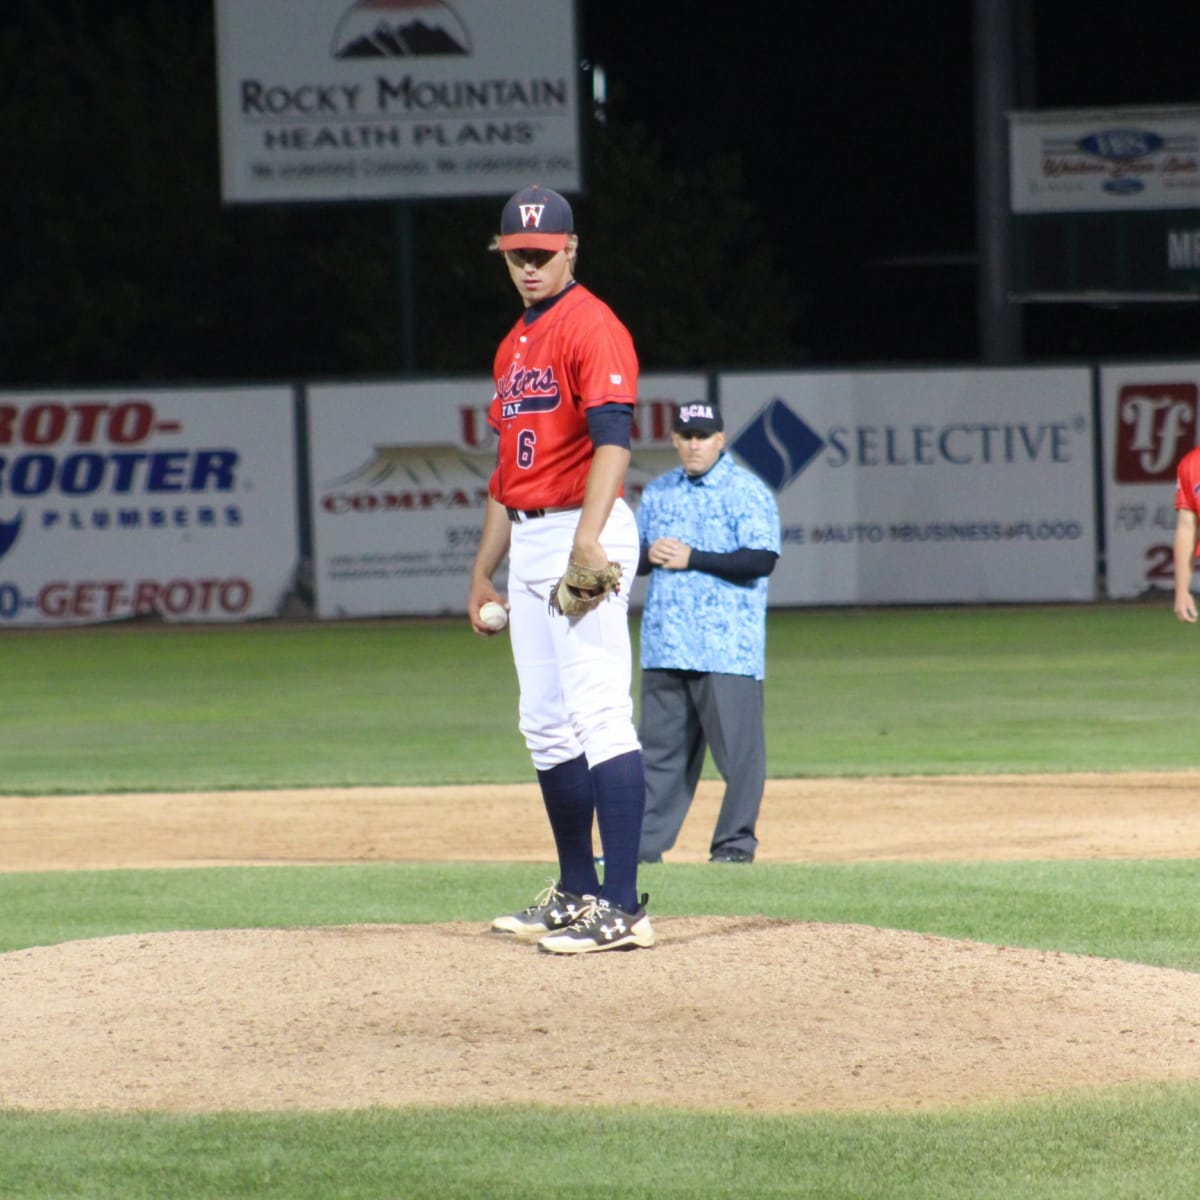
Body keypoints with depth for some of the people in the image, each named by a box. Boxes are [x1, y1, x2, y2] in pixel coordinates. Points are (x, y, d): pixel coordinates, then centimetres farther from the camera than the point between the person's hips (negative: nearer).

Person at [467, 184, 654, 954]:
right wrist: (484, 572, 25)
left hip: (583, 536, -10)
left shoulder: (591, 327, -10)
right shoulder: (516, 345, 20)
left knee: (599, 715, -14)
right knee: (545, 725, 13)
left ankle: (622, 908, -18)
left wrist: (588, 537, -36)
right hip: (530, 543, 10)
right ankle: (576, 894, 21)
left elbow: (613, 437, -23)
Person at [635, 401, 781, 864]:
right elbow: (630, 558, 19)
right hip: (664, 647, 6)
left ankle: (736, 843, 1)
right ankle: (645, 843, 9)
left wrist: (691, 558, -16)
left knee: (738, 747, -4)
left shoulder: (747, 491, -4)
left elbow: (762, 559, -14)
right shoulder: (658, 492, 16)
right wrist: (649, 555, -5)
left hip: (726, 647, -5)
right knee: (660, 747, 7)